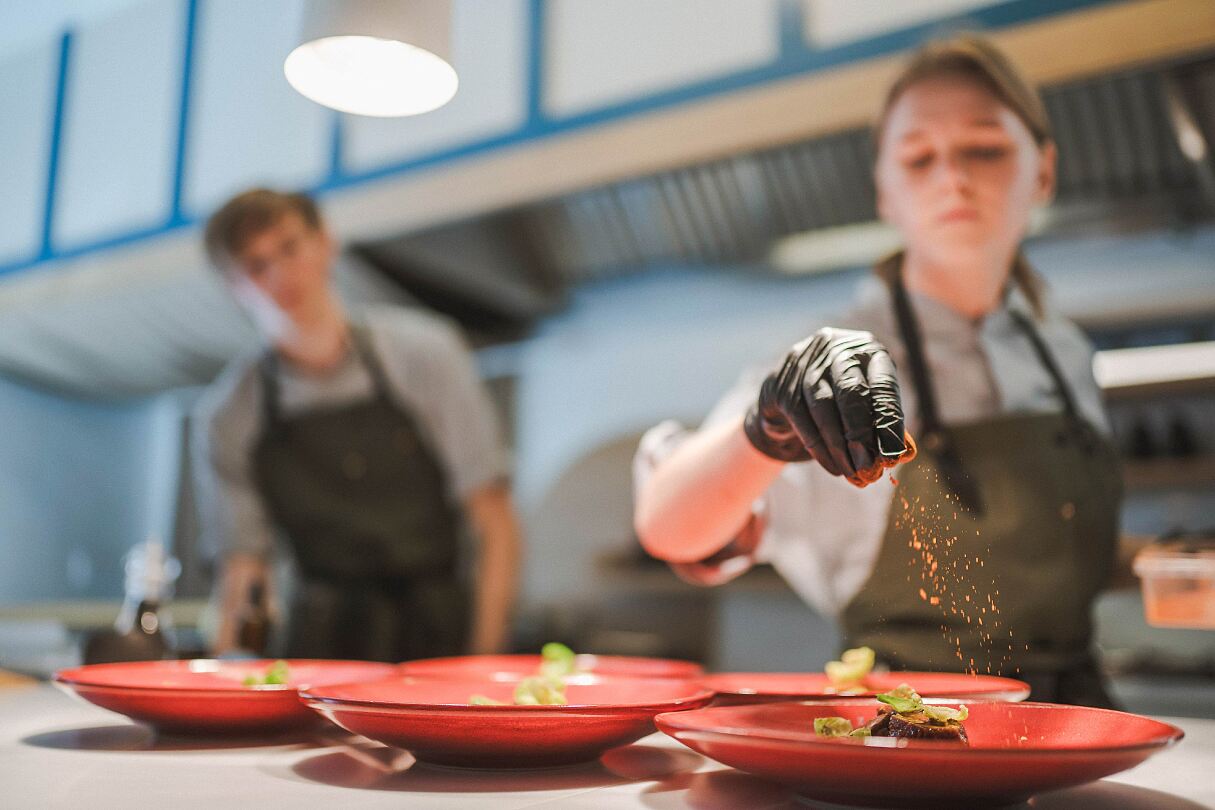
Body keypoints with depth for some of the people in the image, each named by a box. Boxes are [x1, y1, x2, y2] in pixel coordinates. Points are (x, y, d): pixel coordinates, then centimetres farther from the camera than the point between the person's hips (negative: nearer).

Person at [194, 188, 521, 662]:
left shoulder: (421, 351, -4)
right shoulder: (226, 418, 1)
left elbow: (495, 527, -4)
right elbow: (241, 568, 7)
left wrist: (483, 668, -11)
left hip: (442, 641, -1)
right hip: (319, 651, 2)